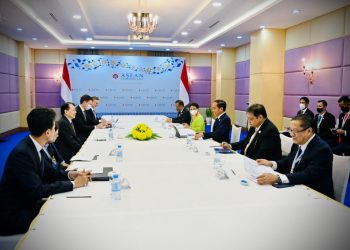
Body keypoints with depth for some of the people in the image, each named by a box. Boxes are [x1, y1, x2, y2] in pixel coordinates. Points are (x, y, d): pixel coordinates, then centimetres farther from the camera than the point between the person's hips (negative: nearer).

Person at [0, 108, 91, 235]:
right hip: (14, 214, -8)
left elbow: (48, 173, 10)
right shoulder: (22, 153, -27)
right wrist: (73, 184, -24)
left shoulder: (35, 147, -1)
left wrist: (70, 175, -9)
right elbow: (37, 190, -29)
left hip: (29, 203, 8)